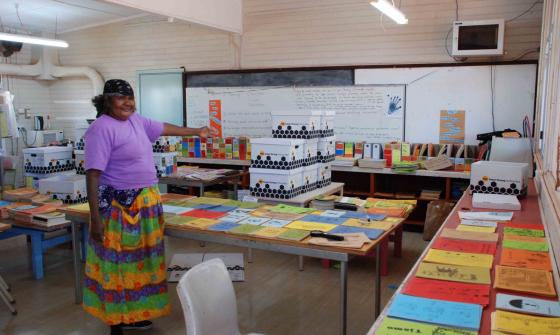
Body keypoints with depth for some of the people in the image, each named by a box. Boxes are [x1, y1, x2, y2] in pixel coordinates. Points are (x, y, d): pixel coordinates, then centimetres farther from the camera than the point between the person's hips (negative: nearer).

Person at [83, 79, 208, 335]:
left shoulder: (135, 120, 9)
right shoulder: (102, 128, -16)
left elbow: (164, 128, 26)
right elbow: (93, 174, -20)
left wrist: (196, 132, 37)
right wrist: (96, 218, -23)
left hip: (144, 203, 9)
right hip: (118, 207, -8)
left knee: (138, 260, 16)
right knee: (118, 264, 3)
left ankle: (132, 314, 30)